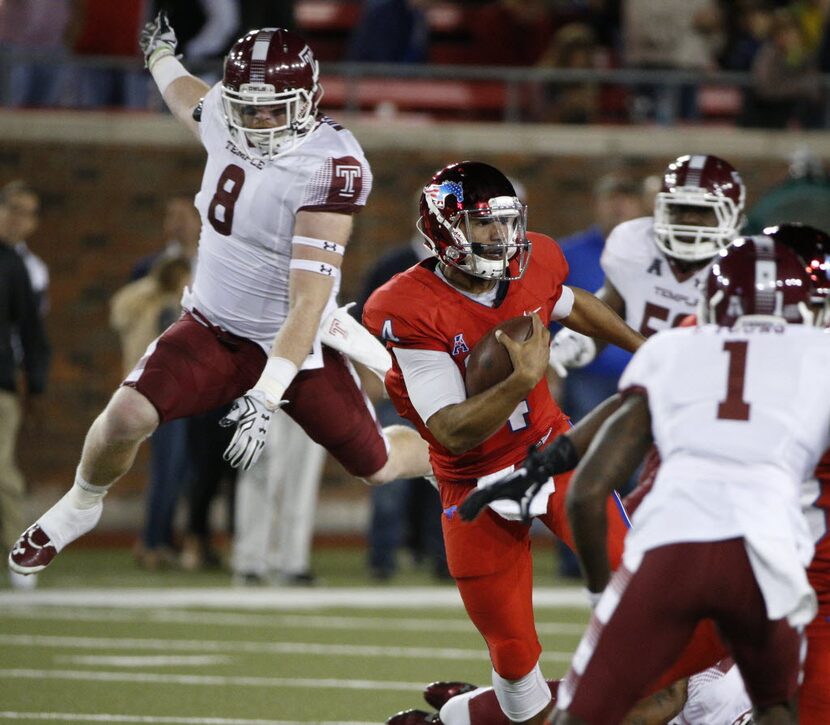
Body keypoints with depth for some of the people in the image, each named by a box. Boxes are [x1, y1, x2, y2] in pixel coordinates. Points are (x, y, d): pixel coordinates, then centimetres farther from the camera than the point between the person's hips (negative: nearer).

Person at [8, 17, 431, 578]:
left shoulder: (331, 168, -28)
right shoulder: (224, 121, -10)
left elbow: (309, 301, -31)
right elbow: (185, 94, 19)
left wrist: (266, 397, -37)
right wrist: (161, 53, 41)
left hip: (296, 344, -4)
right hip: (214, 329, 4)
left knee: (378, 465, 9)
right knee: (127, 415, -19)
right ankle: (79, 509, 12)